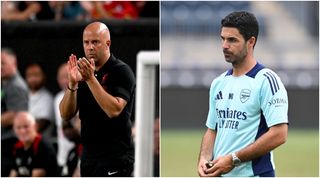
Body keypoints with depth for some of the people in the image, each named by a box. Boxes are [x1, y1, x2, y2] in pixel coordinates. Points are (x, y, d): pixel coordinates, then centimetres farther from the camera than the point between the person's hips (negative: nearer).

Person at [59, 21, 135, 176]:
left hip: (115, 158, -8)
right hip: (88, 156, 8)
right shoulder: (83, 73, 11)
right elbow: (66, 114, 3)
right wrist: (72, 84, -13)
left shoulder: (121, 71, -8)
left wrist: (91, 79, -26)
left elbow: (114, 110, -23)